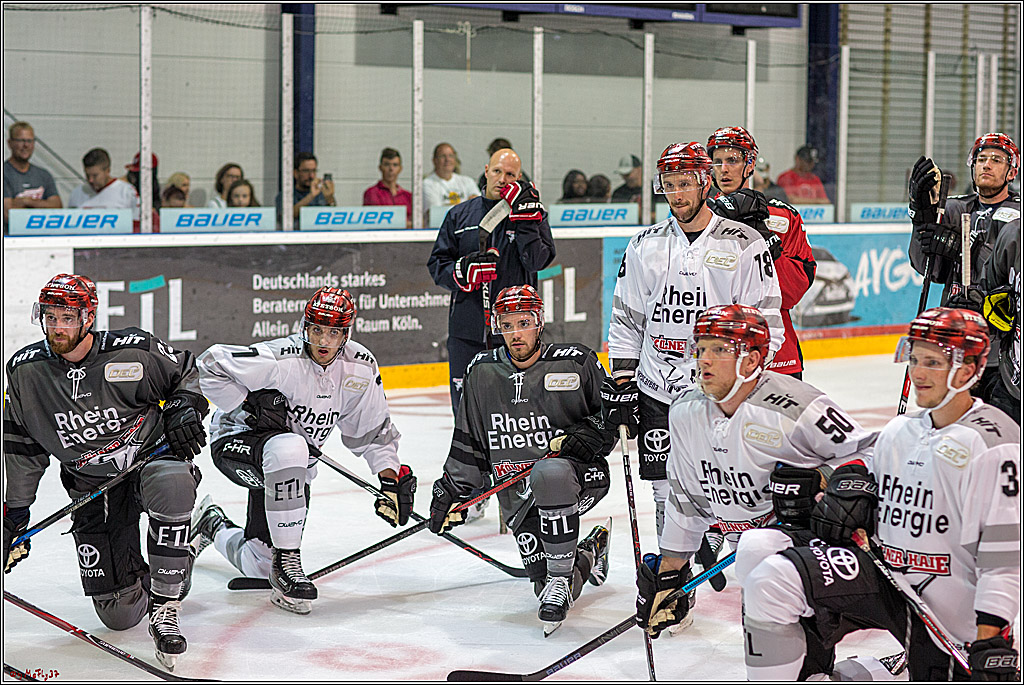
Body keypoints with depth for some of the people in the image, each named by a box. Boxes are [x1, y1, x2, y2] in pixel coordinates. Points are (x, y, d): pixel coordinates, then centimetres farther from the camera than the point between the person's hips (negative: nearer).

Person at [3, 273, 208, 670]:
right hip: (91, 485, 2)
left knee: (171, 485, -42)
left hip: (153, 455, -2)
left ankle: (165, 609, -28)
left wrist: (184, 407, -13)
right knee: (118, 613, -4)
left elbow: (185, 371, 5)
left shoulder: (133, 351, -15)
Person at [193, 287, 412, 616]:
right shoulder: (280, 359, -27)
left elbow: (372, 431, 3)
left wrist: (391, 478, -7)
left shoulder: (361, 368, -10)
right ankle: (286, 560, -29)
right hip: (236, 440, -6)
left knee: (260, 565, 4)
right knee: (288, 448, -42)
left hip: (291, 464, 6)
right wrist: (249, 407, -26)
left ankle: (214, 526, 38)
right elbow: (210, 365, -22)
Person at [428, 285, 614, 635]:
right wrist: (452, 491, 10)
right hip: (518, 495, 4)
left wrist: (591, 433, -15)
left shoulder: (575, 363, -6)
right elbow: (469, 443, 14)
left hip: (580, 475, -4)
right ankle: (588, 555, 30)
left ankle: (561, 576, -24)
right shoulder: (482, 373, 5)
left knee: (548, 473, -40)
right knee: (550, 589, -7)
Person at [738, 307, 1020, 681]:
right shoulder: (899, 430, 10)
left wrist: (990, 640, -21)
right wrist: (851, 480, 3)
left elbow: (1005, 550, -17)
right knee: (769, 576, -13)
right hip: (880, 572, 5)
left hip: (946, 607, -5)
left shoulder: (995, 443, -13)